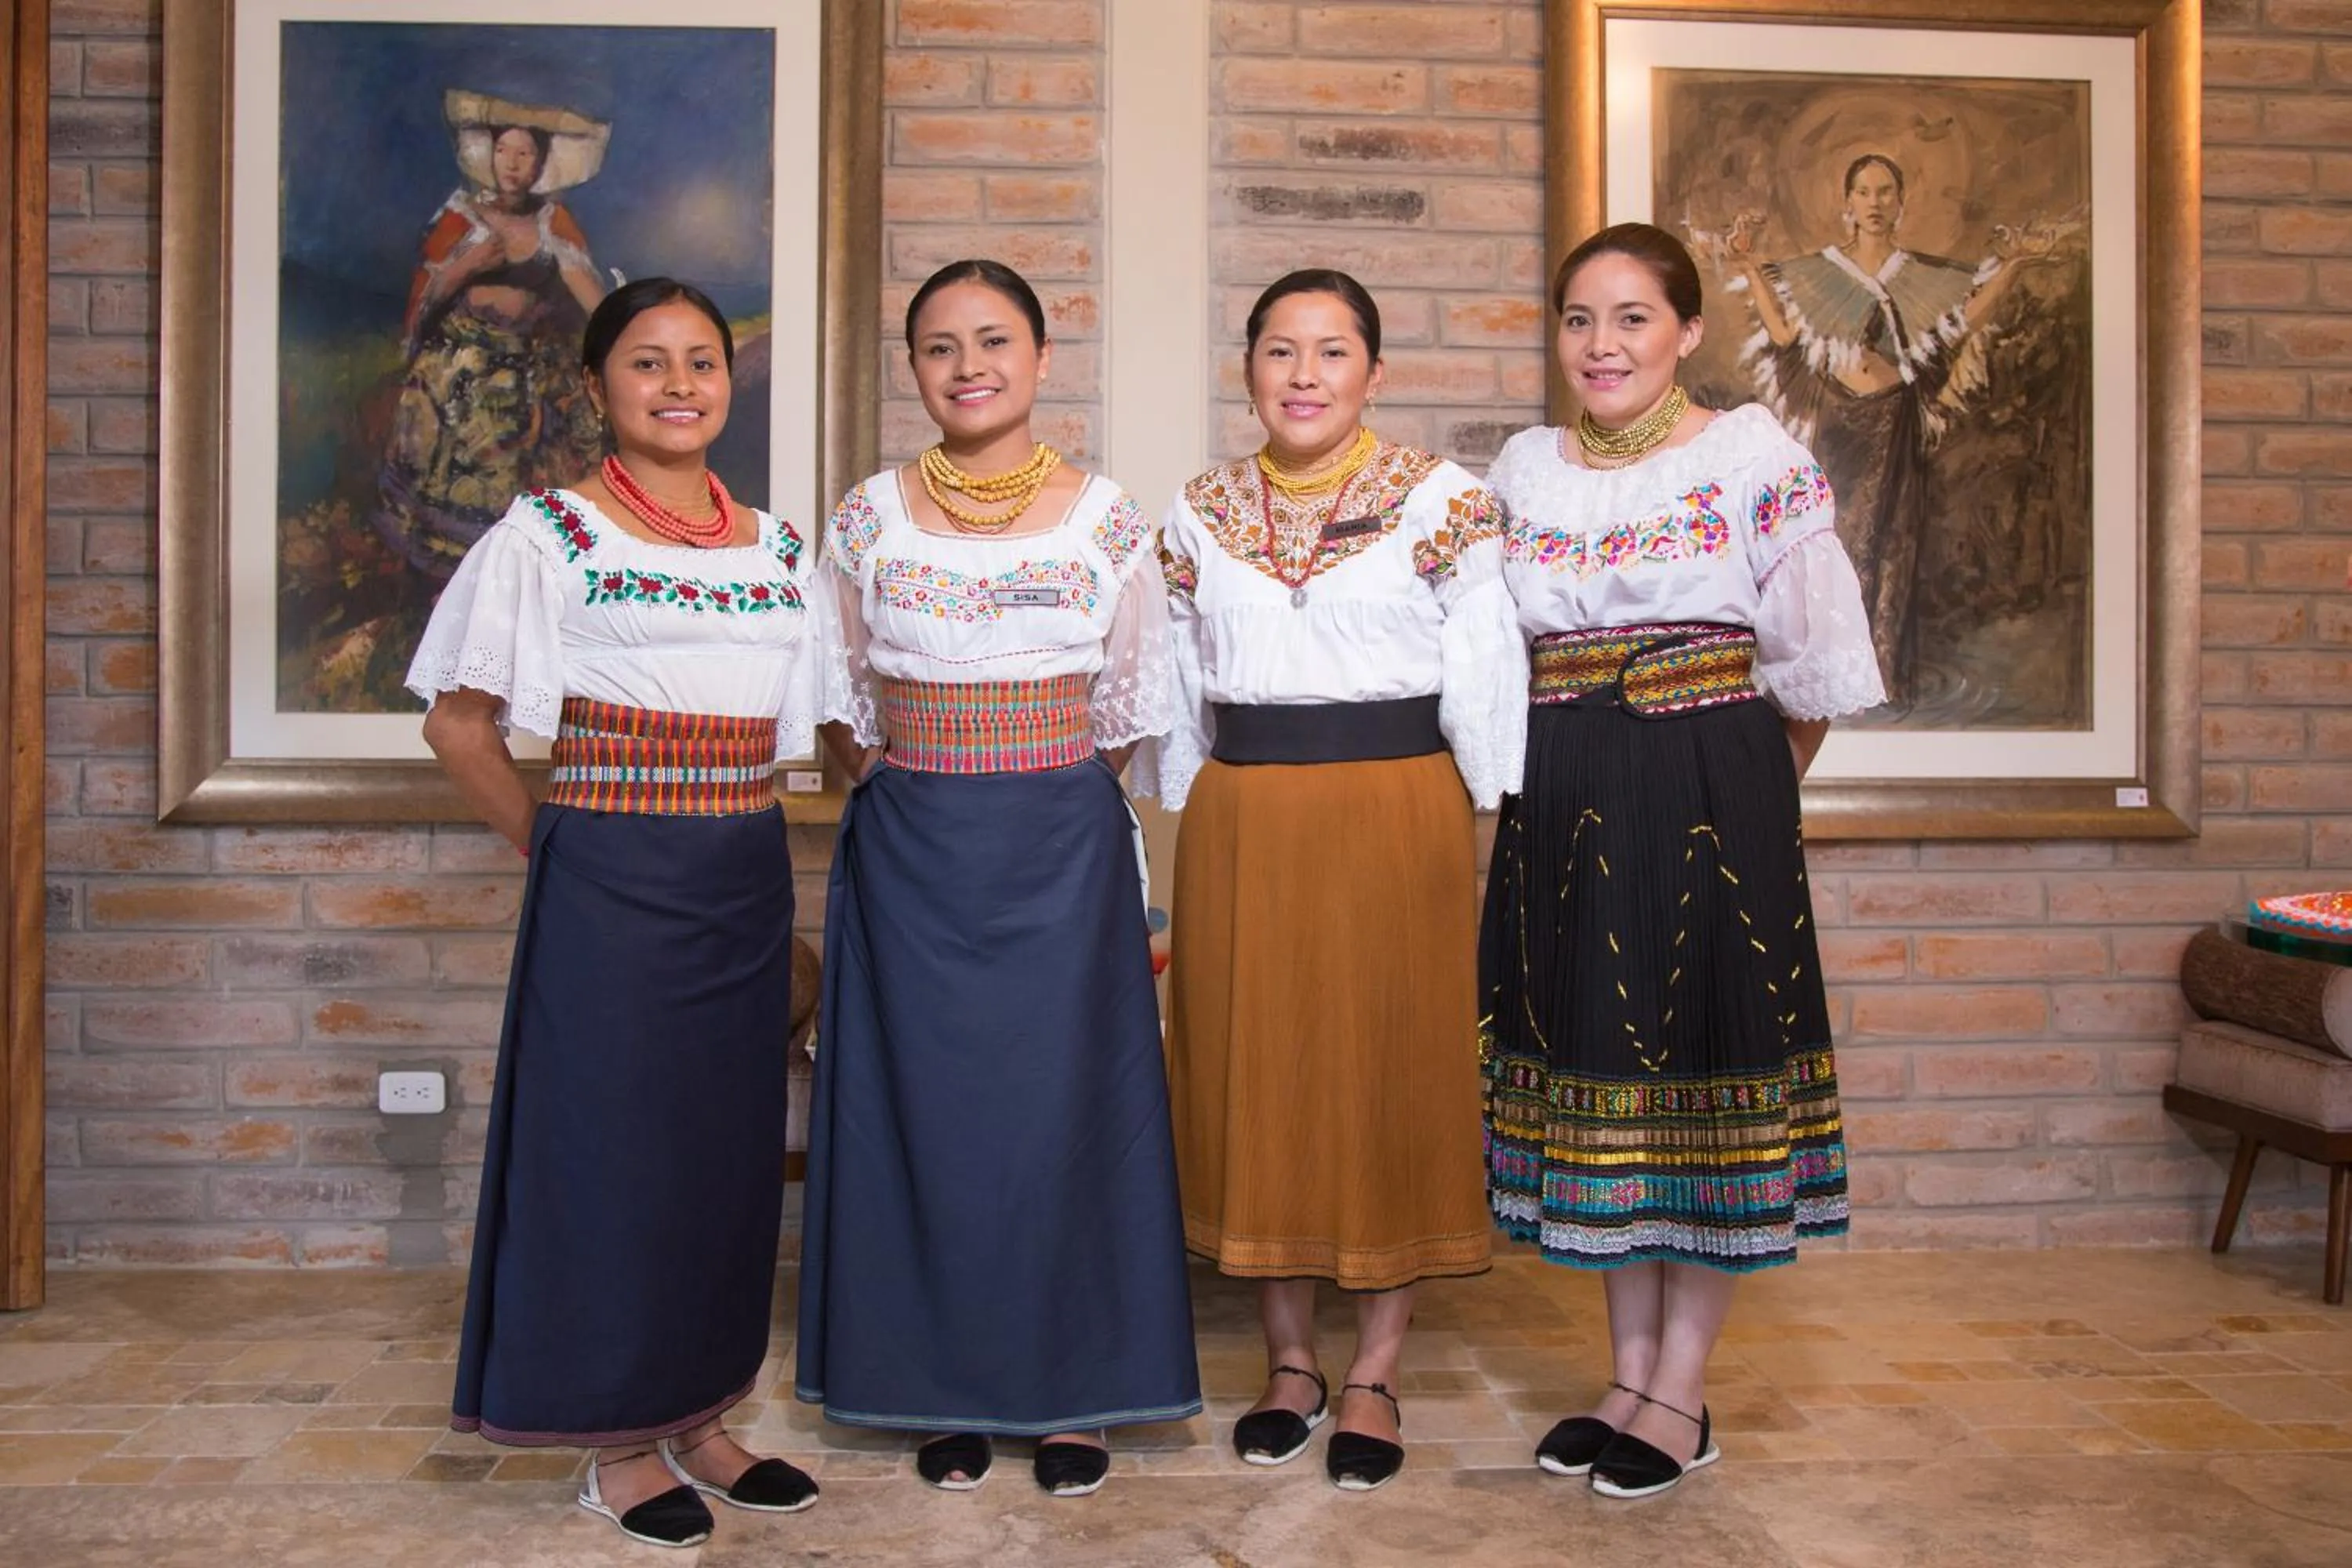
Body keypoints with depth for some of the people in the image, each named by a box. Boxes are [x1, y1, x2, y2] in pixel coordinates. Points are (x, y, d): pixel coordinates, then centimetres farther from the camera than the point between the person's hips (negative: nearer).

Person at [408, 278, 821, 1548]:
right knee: (614, 1142, 2)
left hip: (747, 884, 5)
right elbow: (459, 724, -3)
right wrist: (553, 848, -3)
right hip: (609, 885, -5)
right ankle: (620, 1445, 17)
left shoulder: (777, 545, 10)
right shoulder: (549, 534, -4)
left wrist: (739, 836, 9)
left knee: (730, 1145, 11)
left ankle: (696, 1420, 27)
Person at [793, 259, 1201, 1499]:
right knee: (925, 1104, 5)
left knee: (1063, 1101, 3)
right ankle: (946, 1393, 20)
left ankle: (1070, 1391, 18)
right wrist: (912, 793, 3)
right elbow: (840, 704, 8)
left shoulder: (1106, 519, 1)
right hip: (910, 850, 1)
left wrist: (1052, 798, 4)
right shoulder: (867, 519, 3)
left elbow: (1129, 709, 6)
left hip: (1063, 845, 0)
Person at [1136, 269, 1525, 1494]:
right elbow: (1178, 694, 13)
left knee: (1394, 1070, 4)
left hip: (1397, 814, -3)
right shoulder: (1198, 515, 10)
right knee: (1256, 1074, 7)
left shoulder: (1441, 500, 0)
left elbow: (1483, 681, -1)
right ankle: (1288, 1363, 24)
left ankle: (1375, 1375, 18)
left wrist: (1497, 837, -5)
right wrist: (1187, 834, 11)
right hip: (1242, 827, 3)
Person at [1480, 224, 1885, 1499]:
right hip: (1565, 803, 5)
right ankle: (1631, 1371, 22)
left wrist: (1757, 785, 4)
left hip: (1714, 791, -4)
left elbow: (1813, 658, -3)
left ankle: (1682, 1393, 13)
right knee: (1597, 1060, 9)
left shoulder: (1757, 457, -4)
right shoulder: (1521, 470, 8)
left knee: (1709, 1062, 0)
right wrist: (1567, 773, 9)